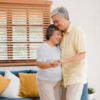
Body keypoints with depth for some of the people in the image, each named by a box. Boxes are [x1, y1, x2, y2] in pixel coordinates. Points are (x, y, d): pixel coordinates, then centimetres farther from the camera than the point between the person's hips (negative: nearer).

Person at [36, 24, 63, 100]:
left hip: (57, 81, 8)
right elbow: (39, 64, -31)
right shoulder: (43, 47, -16)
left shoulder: (57, 47, 8)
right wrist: (51, 65, -48)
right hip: (45, 81, -8)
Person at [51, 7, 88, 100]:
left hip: (77, 75, -9)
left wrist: (65, 61, -32)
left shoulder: (78, 31, -15)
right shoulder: (64, 35, 13)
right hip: (67, 75, 9)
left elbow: (82, 55, -20)